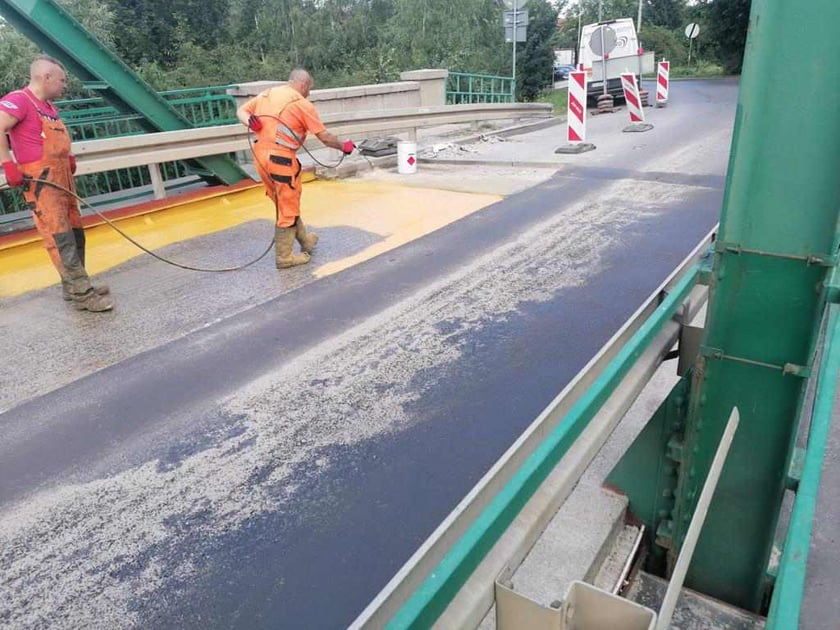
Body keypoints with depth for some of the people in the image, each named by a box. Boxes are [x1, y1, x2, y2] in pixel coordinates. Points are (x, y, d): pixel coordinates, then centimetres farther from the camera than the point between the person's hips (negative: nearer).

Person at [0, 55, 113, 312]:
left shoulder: (49, 105, 16)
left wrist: (69, 157, 18)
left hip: (62, 179, 9)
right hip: (41, 182, -9)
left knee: (75, 232, 12)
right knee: (60, 237, -10)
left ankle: (73, 288, 22)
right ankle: (82, 293, -10)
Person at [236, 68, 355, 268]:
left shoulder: (266, 94, 14)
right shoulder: (302, 104, -6)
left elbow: (241, 111, 12)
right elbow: (324, 137, -4)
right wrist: (343, 146, 11)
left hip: (260, 155, 8)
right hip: (280, 158, -8)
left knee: (285, 203, 20)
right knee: (287, 208, 4)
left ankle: (304, 239, 37)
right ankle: (284, 257, 12)